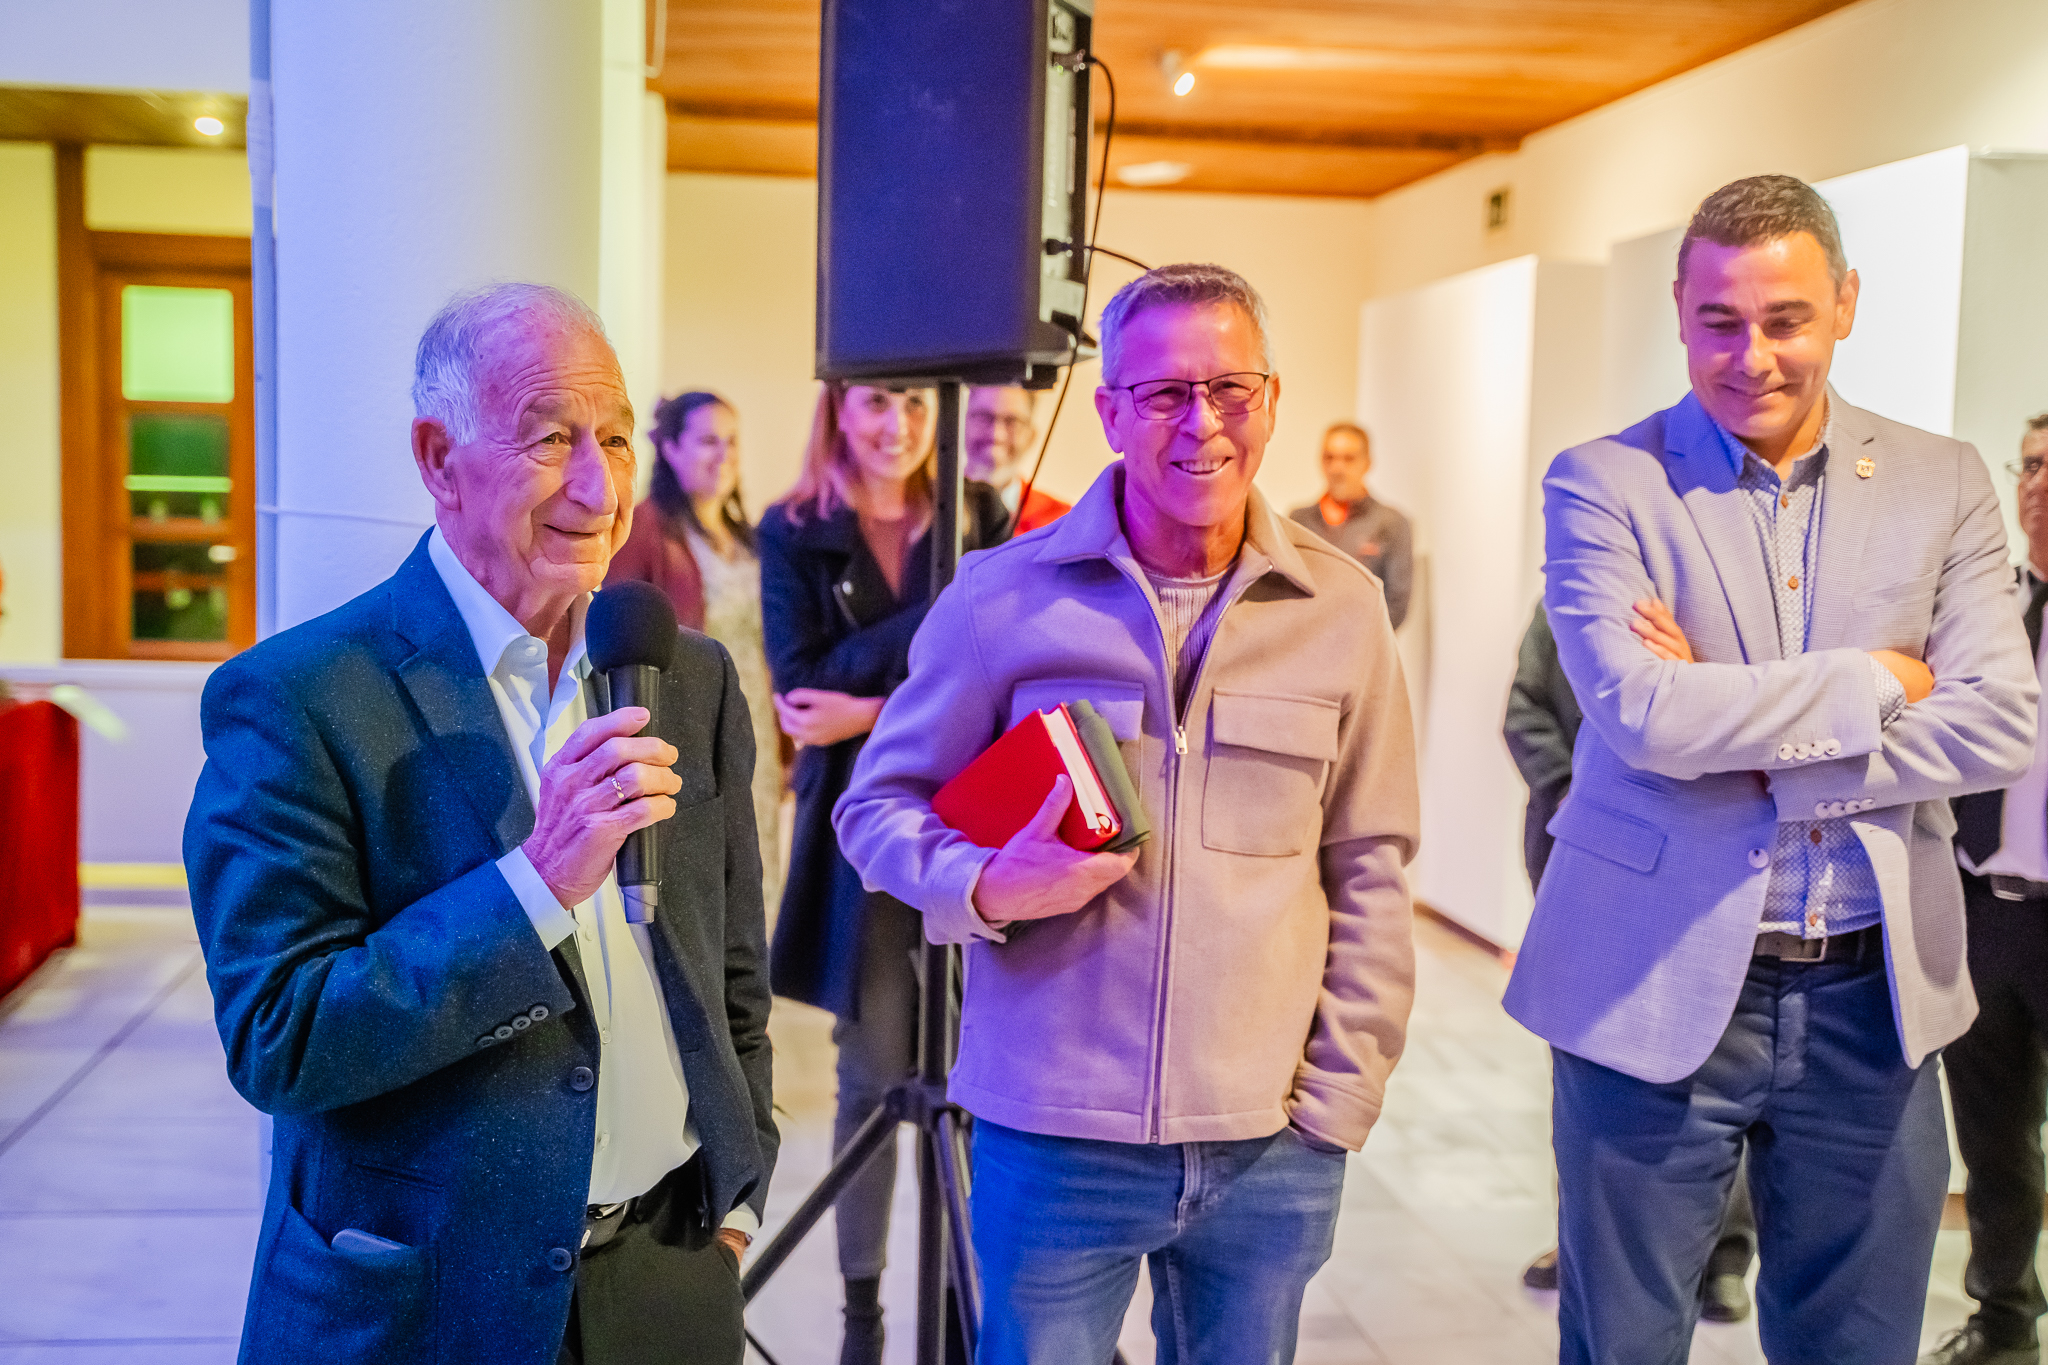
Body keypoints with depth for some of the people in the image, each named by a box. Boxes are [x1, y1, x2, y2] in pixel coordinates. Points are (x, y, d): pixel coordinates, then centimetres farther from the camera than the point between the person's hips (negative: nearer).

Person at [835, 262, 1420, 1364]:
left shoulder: (1342, 609, 1)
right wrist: (989, 887, -16)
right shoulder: (1002, 597, -4)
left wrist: (1338, 1100, 3)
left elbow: (1369, 877, 7)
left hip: (1271, 1149, 2)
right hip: (1053, 1137, -1)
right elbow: (878, 804, 4)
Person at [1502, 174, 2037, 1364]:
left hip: (1874, 996, 3)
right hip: (1661, 989, -3)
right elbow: (1641, 715, -19)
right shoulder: (1604, 485, -5)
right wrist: (1872, 679, -11)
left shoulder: (1944, 486, 4)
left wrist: (1738, 735, -14)